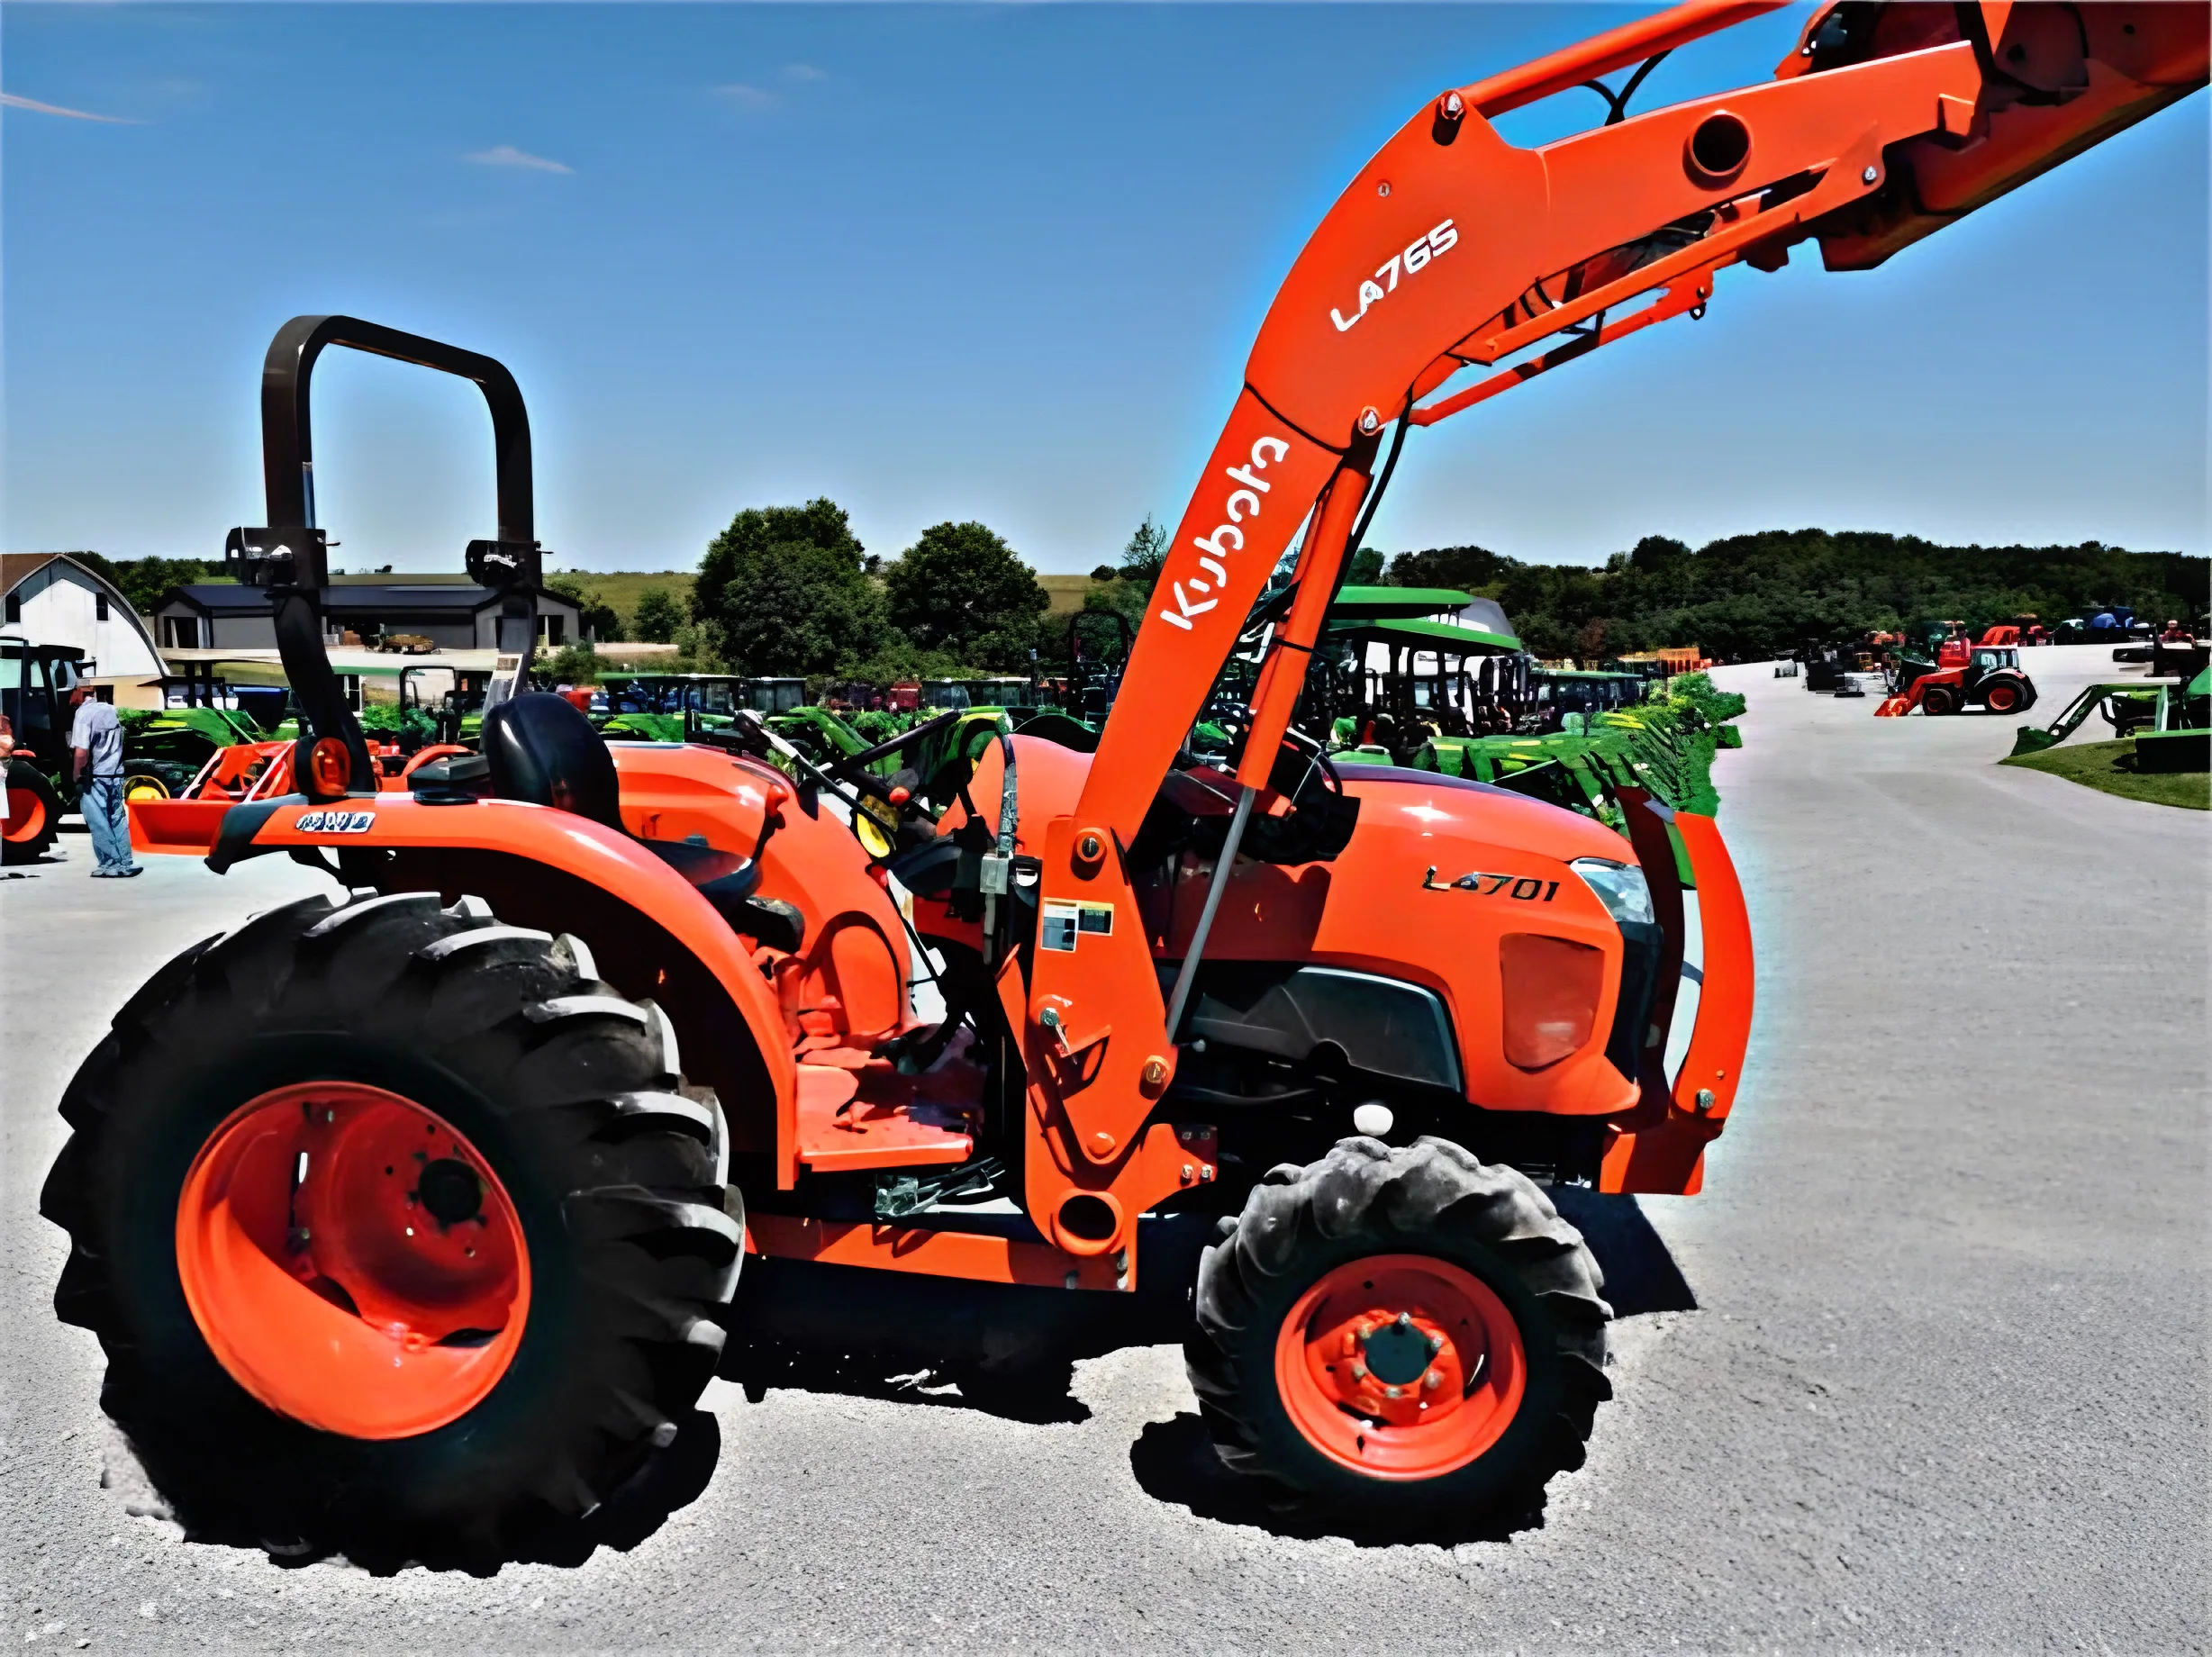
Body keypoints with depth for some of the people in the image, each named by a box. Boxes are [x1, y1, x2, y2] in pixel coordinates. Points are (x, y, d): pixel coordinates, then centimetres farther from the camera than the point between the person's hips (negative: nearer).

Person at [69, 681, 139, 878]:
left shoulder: (84, 713, -13)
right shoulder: (110, 709, 9)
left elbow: (82, 752, -20)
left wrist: (77, 777, -11)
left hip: (94, 778, -7)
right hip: (116, 775, 7)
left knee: (99, 823, 0)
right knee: (118, 820, 11)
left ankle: (110, 864, 1)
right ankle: (125, 864, 12)